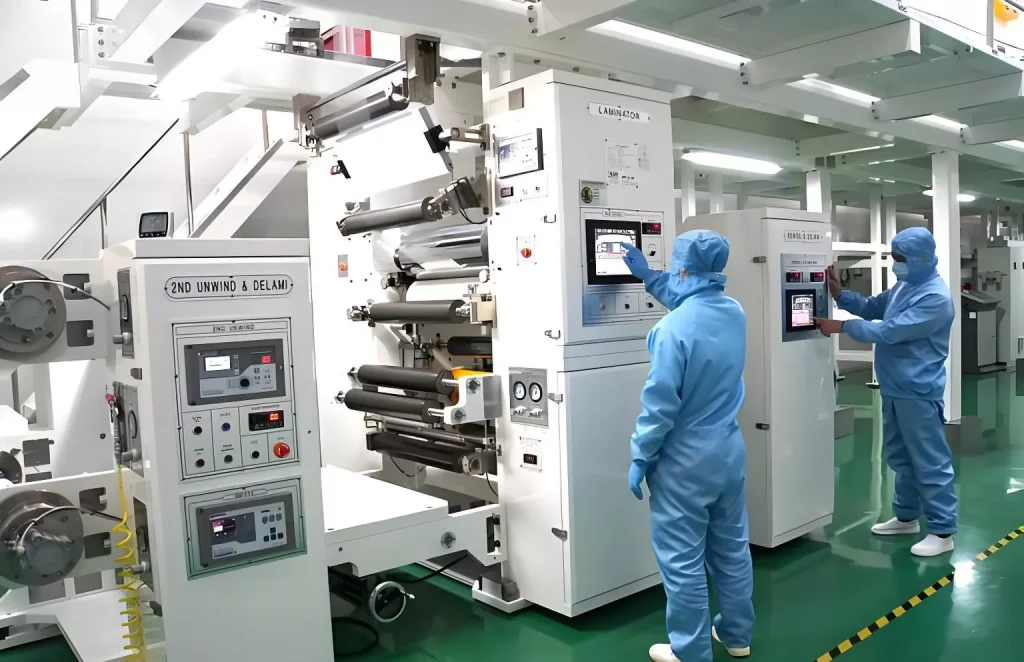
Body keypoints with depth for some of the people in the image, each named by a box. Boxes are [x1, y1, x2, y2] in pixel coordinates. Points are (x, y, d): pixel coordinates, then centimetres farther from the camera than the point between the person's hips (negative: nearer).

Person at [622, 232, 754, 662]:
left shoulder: (675, 328, -24)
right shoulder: (734, 312, -1)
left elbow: (659, 403, -22)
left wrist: (639, 457, -10)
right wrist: (648, 277, 28)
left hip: (685, 461, -7)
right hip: (729, 450, 8)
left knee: (683, 559, 7)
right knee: (731, 546, 20)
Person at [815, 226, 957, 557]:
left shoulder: (935, 298, -21)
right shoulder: (904, 286, 9)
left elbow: (888, 331, -24)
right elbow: (872, 309, 16)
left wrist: (841, 326, -19)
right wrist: (839, 293, 0)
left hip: (918, 392, -9)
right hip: (894, 389, 9)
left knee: (930, 462, 0)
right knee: (900, 457, 19)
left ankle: (943, 532, 9)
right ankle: (906, 516, 33)